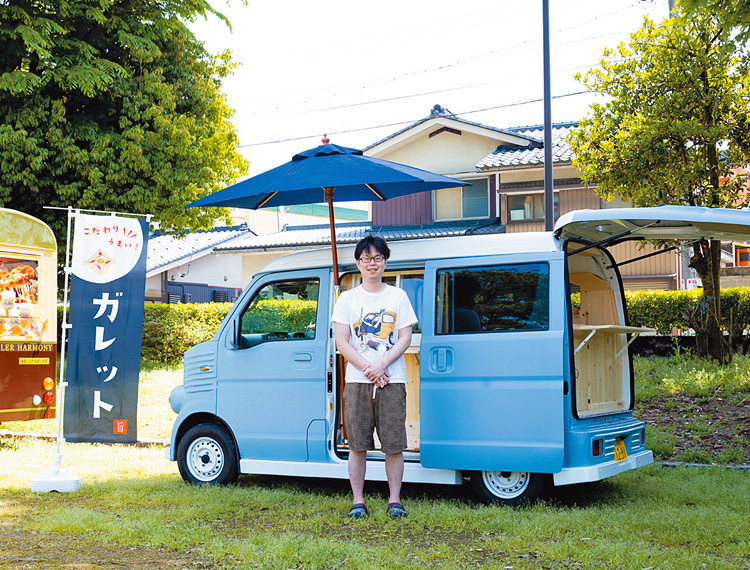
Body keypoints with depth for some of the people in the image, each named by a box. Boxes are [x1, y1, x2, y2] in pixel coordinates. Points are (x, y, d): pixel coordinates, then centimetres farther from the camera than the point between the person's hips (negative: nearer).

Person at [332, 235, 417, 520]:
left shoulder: (398, 296, 9)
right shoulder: (347, 299, 8)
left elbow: (405, 338, 3)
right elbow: (342, 342, 2)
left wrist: (381, 365, -11)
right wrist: (367, 368, -11)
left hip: (392, 380, 0)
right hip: (357, 380, 0)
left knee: (394, 445, -1)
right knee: (357, 445, 1)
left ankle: (395, 500, 8)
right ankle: (358, 501, 9)